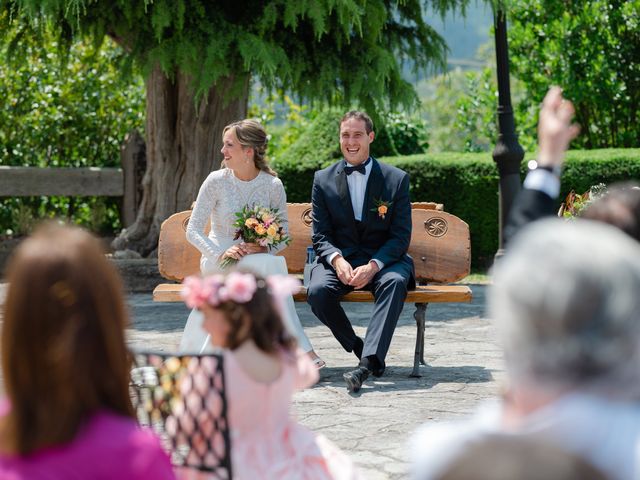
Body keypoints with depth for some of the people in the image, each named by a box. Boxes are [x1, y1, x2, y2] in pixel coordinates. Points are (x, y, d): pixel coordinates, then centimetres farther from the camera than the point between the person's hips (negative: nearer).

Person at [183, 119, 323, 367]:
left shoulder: (273, 185, -3)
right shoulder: (216, 181, -6)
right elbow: (193, 230, -7)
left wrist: (264, 247, -20)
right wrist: (220, 253, -24)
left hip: (257, 257, 2)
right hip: (218, 259, -2)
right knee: (270, 265, -32)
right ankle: (298, 347, -32)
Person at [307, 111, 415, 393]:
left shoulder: (397, 179, 2)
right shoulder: (323, 180, 7)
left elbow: (401, 237, -2)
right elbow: (320, 235, 3)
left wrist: (373, 266, -21)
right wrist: (337, 260, -19)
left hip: (382, 261, -1)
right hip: (338, 260, 1)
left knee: (395, 282, -35)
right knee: (318, 290, -31)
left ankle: (367, 362, -44)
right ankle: (359, 348, -12)